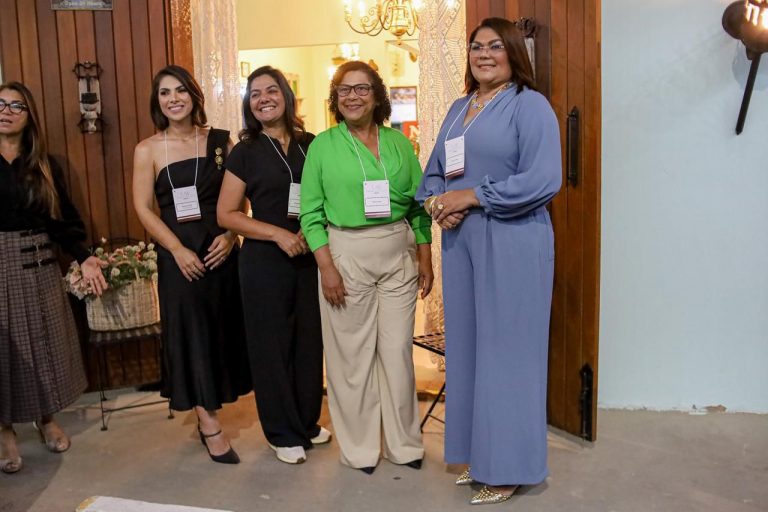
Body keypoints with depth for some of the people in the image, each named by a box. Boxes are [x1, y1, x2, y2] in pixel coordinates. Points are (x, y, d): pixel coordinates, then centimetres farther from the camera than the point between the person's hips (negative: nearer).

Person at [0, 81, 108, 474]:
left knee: (41, 343, 9)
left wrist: (83, 257, -9)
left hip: (37, 266, 2)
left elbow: (63, 220, 4)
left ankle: (45, 419, 27)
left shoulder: (45, 166, 6)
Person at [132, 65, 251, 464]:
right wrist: (178, 249, -13)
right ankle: (210, 425, 11)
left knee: (224, 329, 8)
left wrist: (230, 235, -10)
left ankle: (207, 411, 26)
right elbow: (143, 207, -4)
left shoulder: (220, 141, 3)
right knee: (192, 332, 1)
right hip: (180, 254, -2)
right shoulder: (148, 150, -1)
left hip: (222, 249, 3)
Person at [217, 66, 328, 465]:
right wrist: (278, 234, -15)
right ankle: (284, 434, 20)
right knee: (272, 344, 5)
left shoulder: (311, 145, 6)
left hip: (310, 257, 3)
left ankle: (307, 423, 28)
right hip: (265, 260, -3)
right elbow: (226, 214, -4)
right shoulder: (245, 152, -1)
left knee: (309, 340, 9)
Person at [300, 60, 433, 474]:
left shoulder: (398, 142, 8)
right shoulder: (323, 146, 1)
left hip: (398, 252, 2)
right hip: (346, 253, -2)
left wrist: (425, 259, 7)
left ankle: (403, 443, 24)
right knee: (352, 353, 5)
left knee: (398, 350, 7)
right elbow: (311, 214, -2)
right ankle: (359, 447, 21)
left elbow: (418, 205, 10)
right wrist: (326, 267, -10)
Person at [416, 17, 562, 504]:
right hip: (459, 240, 7)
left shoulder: (530, 104, -6)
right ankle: (477, 455, 27)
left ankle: (508, 467, 15)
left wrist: (472, 196, -15)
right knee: (467, 346, 11)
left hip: (512, 244, -7)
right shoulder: (459, 108, 16)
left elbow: (542, 181, -17)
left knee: (506, 350, 0)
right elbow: (434, 171, 19)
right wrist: (435, 202, -3)